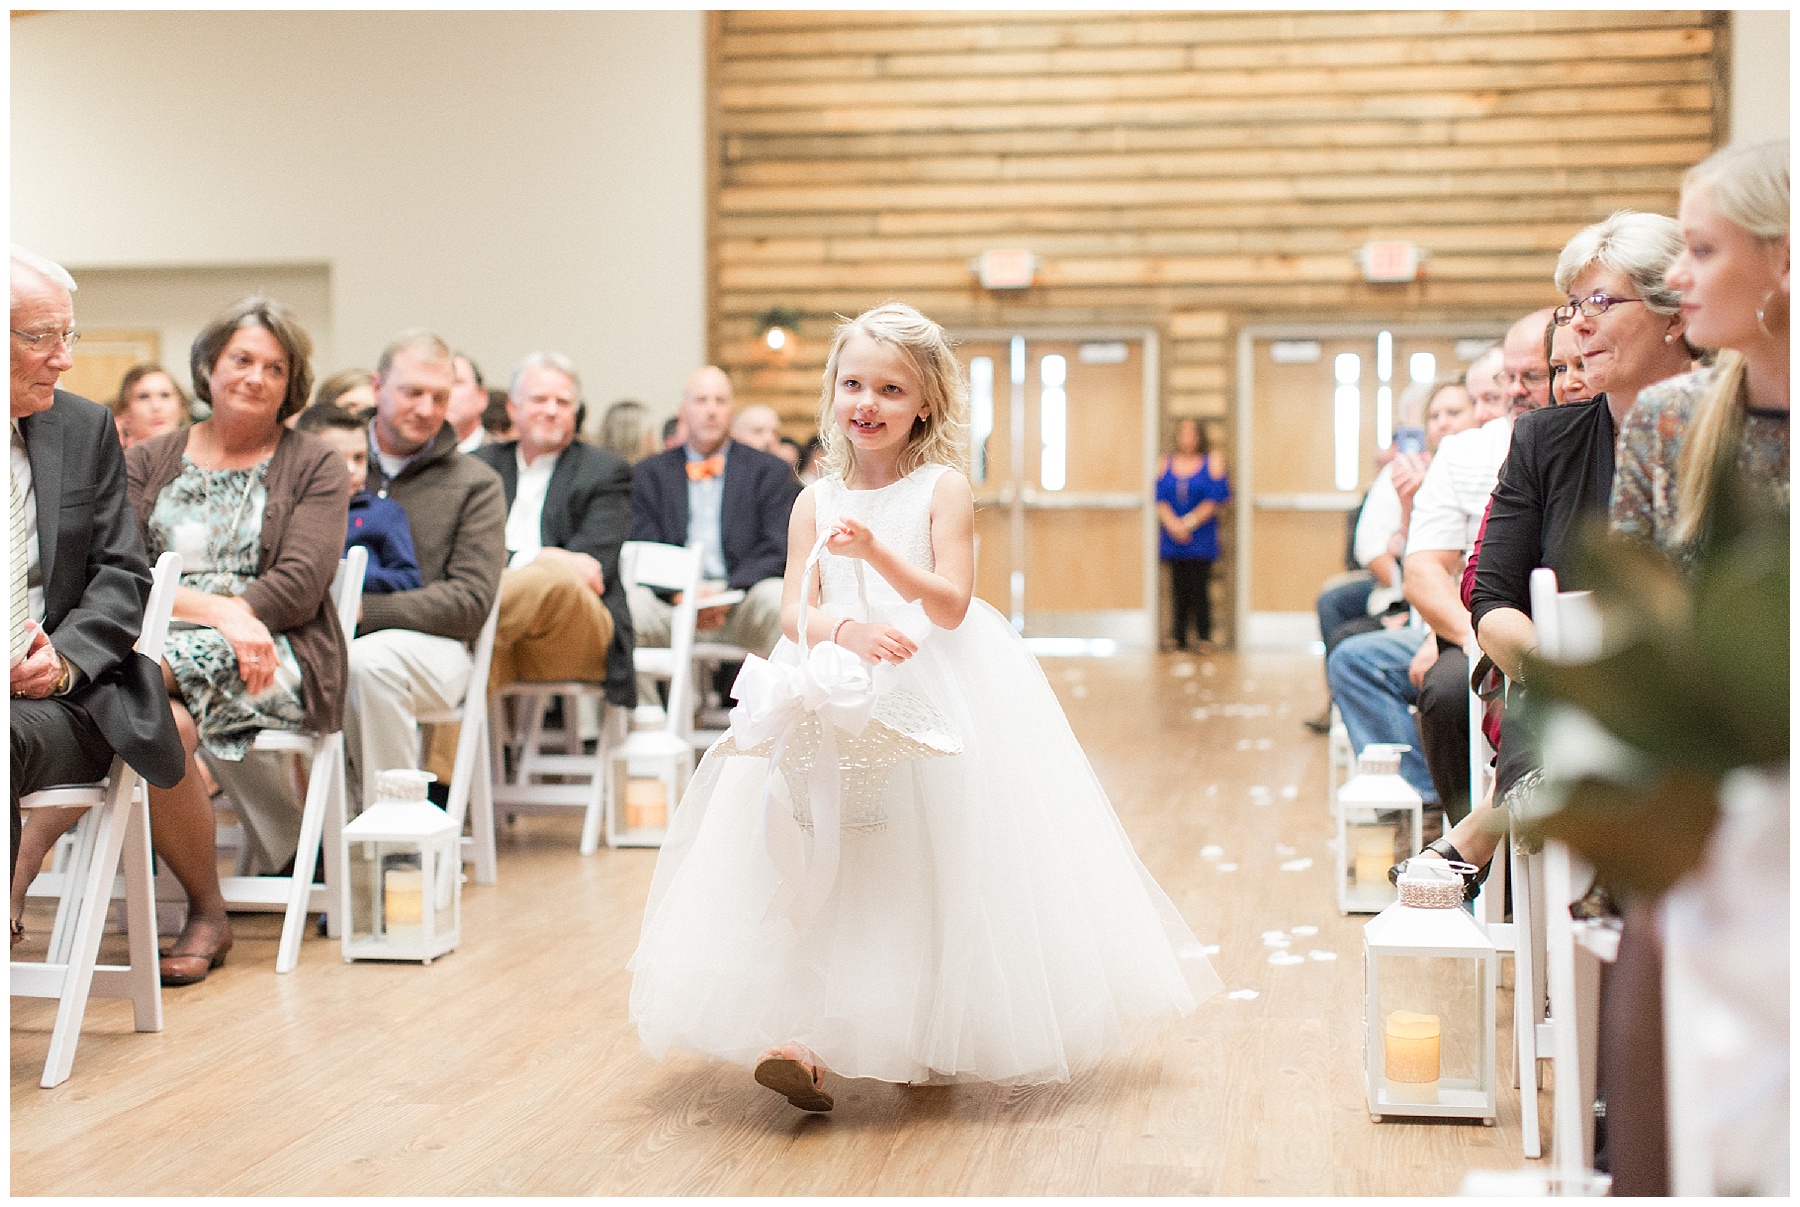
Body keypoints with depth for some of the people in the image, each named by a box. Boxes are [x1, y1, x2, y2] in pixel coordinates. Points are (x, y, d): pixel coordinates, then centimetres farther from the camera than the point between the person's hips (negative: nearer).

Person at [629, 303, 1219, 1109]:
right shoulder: (815, 501, 8)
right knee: (820, 853, -11)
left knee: (933, 862, -2)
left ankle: (929, 1035, 12)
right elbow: (796, 612, 1)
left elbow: (951, 605, -10)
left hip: (937, 694, -2)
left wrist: (876, 553, -25)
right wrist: (848, 630, -21)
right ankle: (802, 1034, -15)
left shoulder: (943, 490, 0)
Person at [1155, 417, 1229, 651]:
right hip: (1173, 537, 3)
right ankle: (1178, 638, 4)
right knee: (1179, 589, 2)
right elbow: (1160, 498, 3)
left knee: (1199, 587, -8)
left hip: (1201, 536, -3)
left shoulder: (1213, 461, 3)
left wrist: (1190, 523, -13)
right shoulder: (1166, 462, 11)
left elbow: (1214, 499, -5)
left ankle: (1204, 637, -3)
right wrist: (1173, 524, -13)